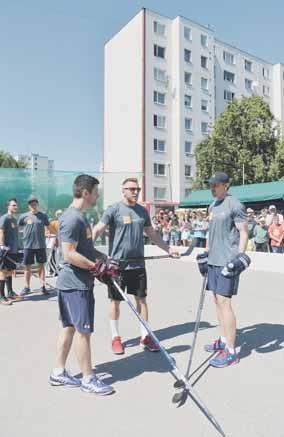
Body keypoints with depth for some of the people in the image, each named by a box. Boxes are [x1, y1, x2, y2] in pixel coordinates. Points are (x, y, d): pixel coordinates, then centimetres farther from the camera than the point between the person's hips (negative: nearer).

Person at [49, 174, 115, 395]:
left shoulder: (80, 217, 13)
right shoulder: (72, 218, -20)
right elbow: (70, 254, -25)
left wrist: (103, 257, 10)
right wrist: (95, 266, -17)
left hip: (77, 282, 10)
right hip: (75, 284, -10)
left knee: (70, 327, 17)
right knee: (83, 329, 1)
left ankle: (59, 373, 30)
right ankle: (88, 379, 17)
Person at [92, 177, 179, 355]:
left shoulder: (143, 211, 10)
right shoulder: (114, 210, -6)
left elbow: (152, 233, 19)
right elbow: (98, 229, -15)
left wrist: (168, 248, 18)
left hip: (138, 264, 4)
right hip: (117, 263, -4)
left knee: (142, 299, 10)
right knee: (116, 301, 8)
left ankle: (145, 336, 25)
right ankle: (116, 337, 26)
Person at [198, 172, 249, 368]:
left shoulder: (234, 205, -9)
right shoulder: (213, 206, 15)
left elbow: (244, 232, -11)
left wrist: (239, 256, -18)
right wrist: (206, 252, 22)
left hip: (227, 261, -8)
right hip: (214, 261, 8)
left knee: (224, 302, -7)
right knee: (218, 301, 13)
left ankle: (231, 352, 4)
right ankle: (224, 340, 28)